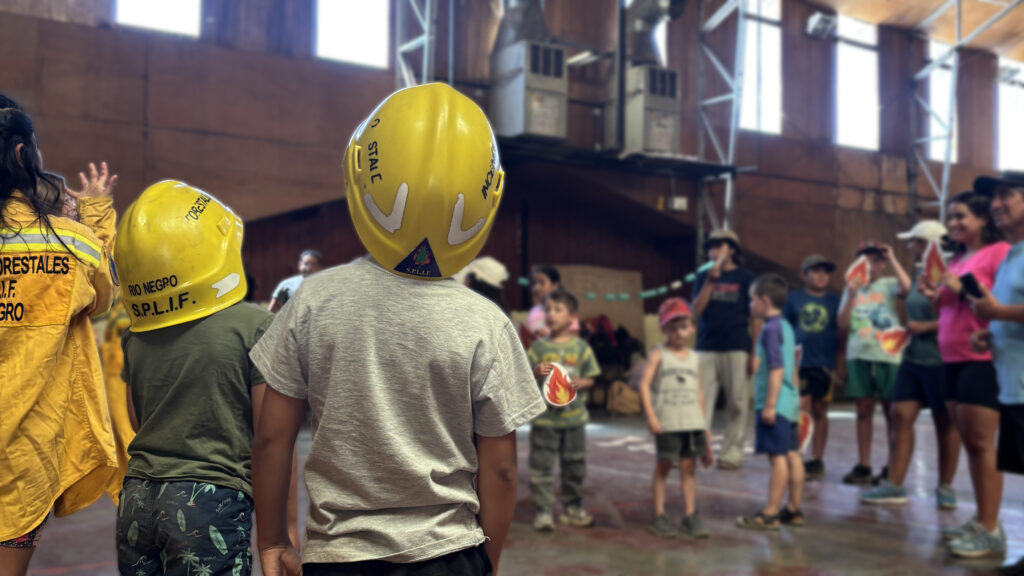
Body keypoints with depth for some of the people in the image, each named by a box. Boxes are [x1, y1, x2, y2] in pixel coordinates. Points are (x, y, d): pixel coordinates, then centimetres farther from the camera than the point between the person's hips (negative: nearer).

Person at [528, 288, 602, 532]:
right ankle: (543, 510, 10)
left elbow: (590, 377, 6)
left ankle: (572, 507, 27)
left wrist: (579, 383, -15)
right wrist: (537, 373, -18)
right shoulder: (538, 347, 0)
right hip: (544, 417, -2)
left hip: (574, 416, 2)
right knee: (541, 466, 0)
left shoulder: (581, 347, 3)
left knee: (575, 466, 12)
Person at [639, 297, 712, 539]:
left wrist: (704, 425, 15)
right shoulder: (658, 354, -2)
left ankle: (690, 516, 15)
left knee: (689, 467, 7)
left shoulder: (694, 358, 13)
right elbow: (644, 383, -11)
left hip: (693, 422, 4)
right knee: (663, 466, 3)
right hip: (667, 423, -4)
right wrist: (650, 415, -20)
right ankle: (659, 517, 11)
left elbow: (699, 392, 16)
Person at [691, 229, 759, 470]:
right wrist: (711, 280, -8)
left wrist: (755, 353, -4)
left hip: (737, 350, -2)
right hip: (706, 348, 2)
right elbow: (696, 310, 0)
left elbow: (755, 318, 3)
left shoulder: (745, 278, 5)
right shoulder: (703, 277, 13)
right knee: (701, 401, -2)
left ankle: (732, 452, 7)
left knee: (737, 403, 0)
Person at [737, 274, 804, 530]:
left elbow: (776, 369, -20)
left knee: (778, 457, -6)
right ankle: (794, 509, 19)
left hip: (775, 404, -10)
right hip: (789, 402, 10)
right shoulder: (786, 327, 14)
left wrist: (770, 404, -20)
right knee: (792, 455, 11)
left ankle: (770, 513, -2)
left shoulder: (771, 329, -14)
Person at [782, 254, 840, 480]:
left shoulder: (834, 301, 7)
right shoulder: (794, 298, 4)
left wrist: (838, 365, 5)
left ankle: (817, 460, 18)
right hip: (799, 363, -1)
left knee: (820, 412, 8)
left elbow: (841, 334, 10)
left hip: (824, 365, 1)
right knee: (801, 410, -5)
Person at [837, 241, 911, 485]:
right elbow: (843, 326, 5)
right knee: (864, 410, 6)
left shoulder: (889, 284, 4)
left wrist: (892, 259, -12)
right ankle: (863, 466, 10)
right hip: (858, 355, 3)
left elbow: (907, 288, -21)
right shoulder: (852, 288, 13)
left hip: (888, 356, -3)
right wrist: (852, 295, -5)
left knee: (892, 411, 2)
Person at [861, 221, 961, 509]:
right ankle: (894, 485, 8)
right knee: (900, 416, 4)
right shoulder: (920, 272, 11)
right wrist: (910, 327, 7)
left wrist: (924, 327, -14)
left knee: (945, 422, 5)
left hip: (940, 360, -8)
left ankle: (945, 488, 19)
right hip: (913, 358, 8)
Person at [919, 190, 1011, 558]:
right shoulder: (957, 258, 18)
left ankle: (991, 531, -3)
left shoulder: (999, 251, -8)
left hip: (983, 359, -9)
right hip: (953, 359, 9)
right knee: (969, 443, 11)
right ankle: (981, 521, 19)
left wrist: (963, 289, -20)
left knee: (982, 443, -8)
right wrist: (935, 297, 4)